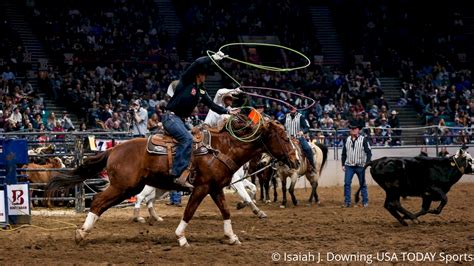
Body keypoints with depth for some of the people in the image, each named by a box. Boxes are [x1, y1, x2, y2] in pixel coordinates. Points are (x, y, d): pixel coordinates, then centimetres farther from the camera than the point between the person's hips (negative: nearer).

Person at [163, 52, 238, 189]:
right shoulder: (186, 80, -7)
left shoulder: (201, 90, 16)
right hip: (171, 117, -10)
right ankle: (178, 175, -34)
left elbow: (212, 105, 18)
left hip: (181, 120, 10)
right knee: (187, 138, -28)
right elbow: (198, 63, -19)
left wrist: (227, 111, 10)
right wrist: (213, 58, -11)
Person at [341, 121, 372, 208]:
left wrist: (367, 163, -14)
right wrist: (343, 164, 8)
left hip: (360, 166, -3)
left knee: (362, 184, 6)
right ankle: (347, 202, 2)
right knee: (347, 183, -3)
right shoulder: (347, 140, 6)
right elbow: (344, 153, 13)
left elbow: (369, 153, -5)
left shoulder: (363, 140, -6)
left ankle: (365, 201, 13)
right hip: (349, 166, 3)